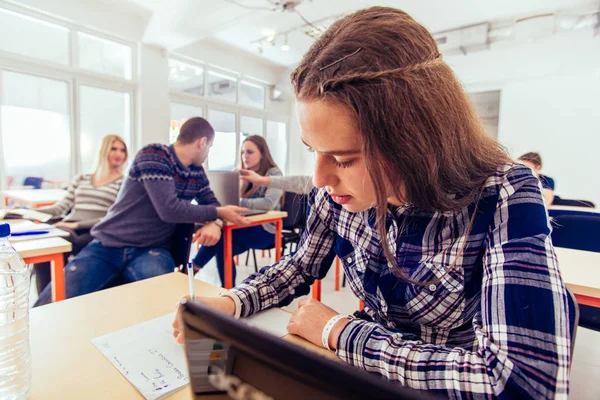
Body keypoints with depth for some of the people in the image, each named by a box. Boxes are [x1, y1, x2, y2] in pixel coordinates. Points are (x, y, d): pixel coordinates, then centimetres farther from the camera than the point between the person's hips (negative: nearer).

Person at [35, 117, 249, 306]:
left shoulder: (197, 172, 7)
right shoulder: (153, 155, -14)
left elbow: (212, 204, 14)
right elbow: (169, 209, -24)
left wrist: (214, 223, -12)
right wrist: (219, 213, -13)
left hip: (151, 251, 3)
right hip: (108, 247, -3)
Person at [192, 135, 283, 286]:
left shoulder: (273, 173, -8)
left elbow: (269, 203, -25)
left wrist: (239, 202, -30)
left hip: (264, 230, -6)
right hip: (245, 227, 6)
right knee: (223, 248, -21)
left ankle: (192, 269, -7)